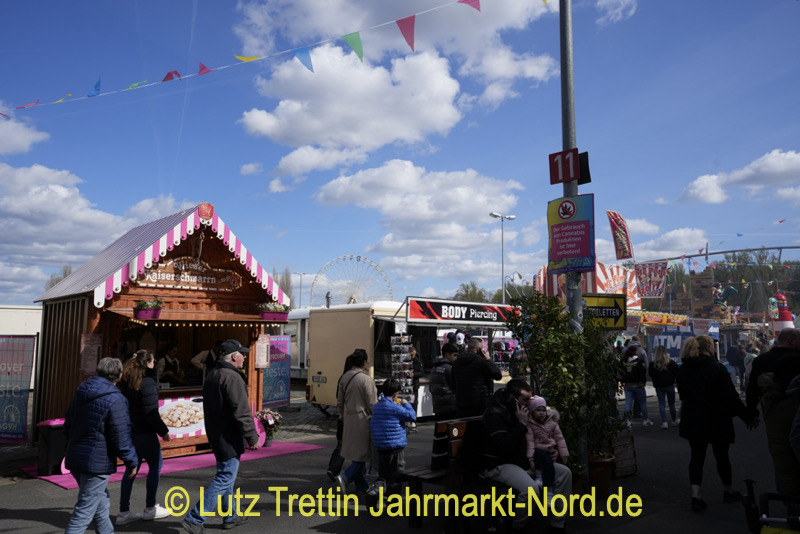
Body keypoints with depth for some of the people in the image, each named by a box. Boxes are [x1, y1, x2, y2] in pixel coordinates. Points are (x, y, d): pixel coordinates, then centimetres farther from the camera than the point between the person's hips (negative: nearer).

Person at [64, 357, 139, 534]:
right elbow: (121, 438, -17)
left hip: (75, 459, 9)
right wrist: (132, 462, -4)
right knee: (84, 511, -1)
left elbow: (67, 426, 18)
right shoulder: (115, 400, -19)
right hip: (97, 463, -9)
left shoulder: (81, 393, 6)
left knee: (100, 502, 23)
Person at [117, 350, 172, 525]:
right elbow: (150, 412, -19)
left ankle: (124, 512, 16)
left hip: (128, 431, 8)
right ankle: (150, 508, 15)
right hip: (143, 432, -8)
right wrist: (163, 431, -12)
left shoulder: (125, 382, 8)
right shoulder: (147, 382, -16)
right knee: (155, 466, 8)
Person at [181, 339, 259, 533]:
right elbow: (241, 412, -23)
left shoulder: (212, 375, 11)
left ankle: (230, 516, 30)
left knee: (225, 475, 19)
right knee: (225, 478, -3)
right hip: (229, 437, -10)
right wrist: (252, 437, -15)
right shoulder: (232, 377, -21)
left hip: (215, 435, 10)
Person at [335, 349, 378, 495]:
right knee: (363, 452, 1)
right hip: (363, 419, -8)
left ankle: (362, 485, 24)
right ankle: (345, 477, -12)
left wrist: (342, 416, 25)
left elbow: (339, 402, 12)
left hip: (349, 419, 8)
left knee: (355, 451, 15)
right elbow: (372, 404, -14)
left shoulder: (345, 377, 5)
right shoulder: (367, 379, -17)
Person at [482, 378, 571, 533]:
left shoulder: (519, 409, 7)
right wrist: (522, 424, -23)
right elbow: (505, 447, -28)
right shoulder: (494, 414, -19)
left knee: (565, 472, -1)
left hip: (522, 461, 9)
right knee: (531, 488, -35)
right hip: (500, 465, -9)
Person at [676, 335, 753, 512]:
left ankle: (695, 495, 1)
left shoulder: (683, 370, 1)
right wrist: (746, 416, -4)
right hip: (717, 420, -4)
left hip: (692, 420, 4)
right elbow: (731, 396, -13)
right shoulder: (717, 368, -15)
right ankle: (728, 492, 31)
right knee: (722, 456, 13)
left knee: (696, 456, 8)